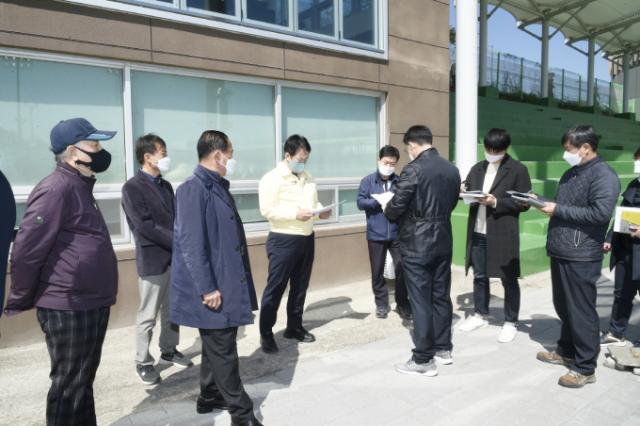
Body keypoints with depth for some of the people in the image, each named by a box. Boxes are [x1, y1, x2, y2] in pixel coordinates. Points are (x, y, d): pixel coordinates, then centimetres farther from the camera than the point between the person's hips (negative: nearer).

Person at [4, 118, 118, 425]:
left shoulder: (79, 187, 13)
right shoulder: (57, 189, -18)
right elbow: (26, 250, -19)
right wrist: (20, 302, -7)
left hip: (91, 305, 9)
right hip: (69, 309, -9)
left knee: (83, 380, 20)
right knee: (69, 385, 6)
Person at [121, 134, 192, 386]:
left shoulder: (166, 186, 12)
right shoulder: (132, 188, -10)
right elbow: (145, 226, -18)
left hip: (174, 257, 7)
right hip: (152, 260, -6)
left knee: (172, 311, 16)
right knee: (148, 316, 5)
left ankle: (169, 351, 32)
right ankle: (143, 362, 19)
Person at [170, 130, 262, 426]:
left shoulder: (218, 188, 12)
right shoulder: (193, 189, -17)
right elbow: (191, 244, -22)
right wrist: (207, 288, -21)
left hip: (227, 283, 9)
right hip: (212, 289, -9)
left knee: (218, 347, 20)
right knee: (223, 350, 2)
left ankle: (210, 398, 36)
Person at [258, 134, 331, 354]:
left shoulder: (308, 178, 13)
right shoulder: (272, 178, -10)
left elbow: (314, 202, 20)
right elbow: (267, 210, -17)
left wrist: (321, 211, -2)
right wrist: (295, 214, -24)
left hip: (306, 239, 7)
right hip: (283, 240, -7)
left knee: (300, 286, 15)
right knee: (275, 288, 0)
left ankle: (294, 327, 29)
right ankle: (266, 334, 11)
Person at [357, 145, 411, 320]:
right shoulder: (368, 181, 1)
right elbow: (360, 202, -4)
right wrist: (379, 201, -17)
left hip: (397, 234, 0)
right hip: (376, 234, 0)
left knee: (402, 269, 1)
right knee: (377, 271, 11)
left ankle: (402, 304, 18)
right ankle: (381, 304, 27)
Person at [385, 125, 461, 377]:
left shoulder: (413, 169, -16)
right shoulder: (452, 169, 6)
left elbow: (396, 208, -15)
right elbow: (451, 204, 14)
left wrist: (387, 212, 6)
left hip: (416, 243, -7)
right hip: (443, 241, 7)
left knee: (420, 301, 0)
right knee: (441, 296, 16)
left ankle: (423, 360, 8)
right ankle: (443, 349, 28)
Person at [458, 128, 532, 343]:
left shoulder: (518, 170, -5)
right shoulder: (477, 168, 11)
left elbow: (524, 203, -8)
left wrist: (496, 202, -19)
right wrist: (465, 191, -8)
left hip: (503, 235, -5)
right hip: (477, 232, 5)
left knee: (509, 280, 7)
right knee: (480, 276, 15)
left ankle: (511, 322, 20)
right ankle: (480, 315, 31)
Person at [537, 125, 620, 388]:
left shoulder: (603, 175, -11)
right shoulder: (570, 174, 17)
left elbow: (600, 213, -23)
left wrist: (558, 210, -18)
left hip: (580, 257, -8)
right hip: (559, 252, 9)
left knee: (581, 312, 0)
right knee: (563, 307, 18)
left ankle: (585, 368, 12)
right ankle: (566, 352, 34)